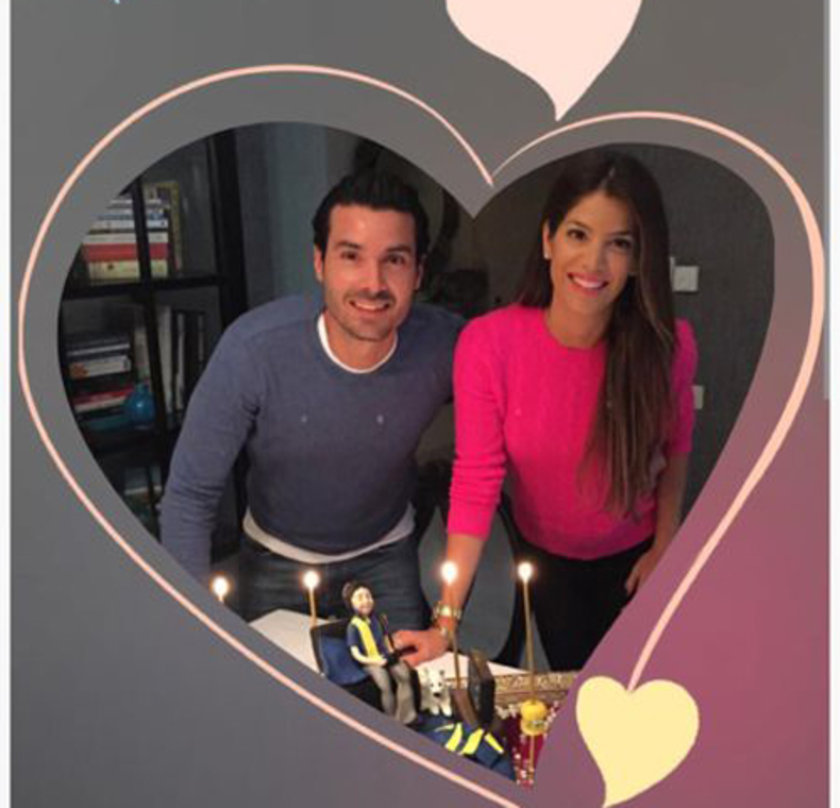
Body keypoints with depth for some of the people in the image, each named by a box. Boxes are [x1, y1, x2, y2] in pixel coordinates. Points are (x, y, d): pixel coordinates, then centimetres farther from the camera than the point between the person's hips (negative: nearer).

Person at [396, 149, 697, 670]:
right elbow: (475, 482, -24)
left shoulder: (669, 344, -26)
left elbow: (677, 444, -5)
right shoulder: (488, 344, -30)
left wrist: (666, 544, -3)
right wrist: (447, 622, -25)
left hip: (633, 555, 1)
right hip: (545, 554, 0)